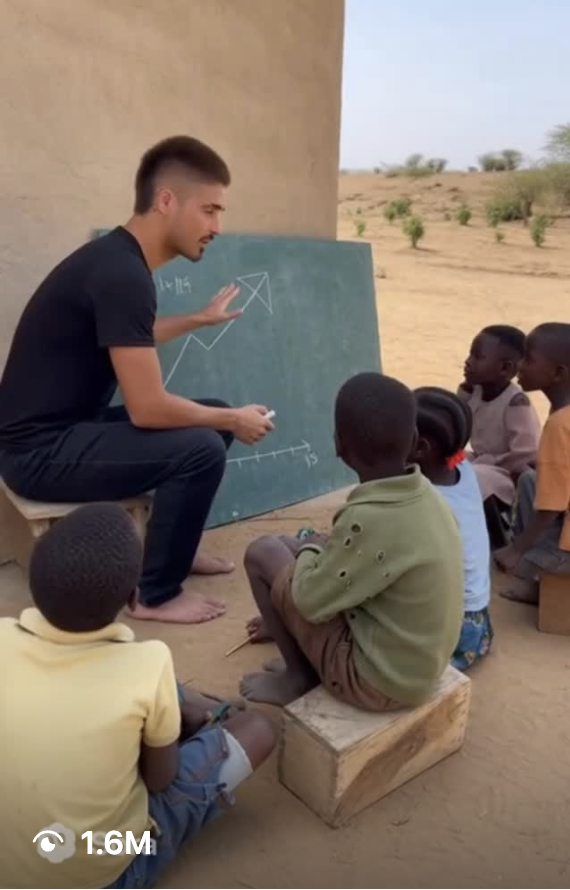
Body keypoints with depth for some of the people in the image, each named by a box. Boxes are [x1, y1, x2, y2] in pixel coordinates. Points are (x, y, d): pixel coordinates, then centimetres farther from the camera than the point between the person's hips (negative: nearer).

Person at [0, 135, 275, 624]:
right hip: (41, 450, -10)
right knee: (201, 447, -22)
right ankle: (157, 594, -3)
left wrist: (200, 320, 29)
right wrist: (234, 420, -12)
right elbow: (147, 408, -26)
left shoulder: (119, 258, 6)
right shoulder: (121, 273, -24)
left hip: (70, 427, 10)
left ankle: (172, 545, 24)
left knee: (214, 418, 9)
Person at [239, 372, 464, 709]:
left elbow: (310, 601, -18)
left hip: (378, 678, -7)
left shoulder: (369, 519, -32)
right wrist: (325, 551, 9)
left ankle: (299, 676, 13)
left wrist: (310, 550, -1)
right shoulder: (425, 494, -8)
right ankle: (305, 661, 22)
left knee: (264, 552, -4)